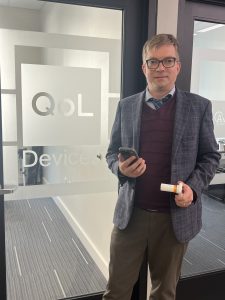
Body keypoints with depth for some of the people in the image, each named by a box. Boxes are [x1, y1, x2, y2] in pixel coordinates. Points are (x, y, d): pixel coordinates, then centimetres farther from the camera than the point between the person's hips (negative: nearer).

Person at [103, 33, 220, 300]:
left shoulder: (199, 106, -1)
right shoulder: (126, 106, 4)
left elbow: (210, 156, 2)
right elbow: (112, 152, 9)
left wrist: (193, 187, -15)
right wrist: (121, 167, -13)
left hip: (176, 216, -1)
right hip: (131, 214, 1)